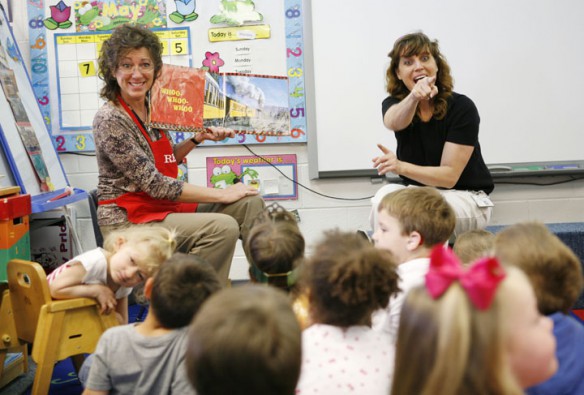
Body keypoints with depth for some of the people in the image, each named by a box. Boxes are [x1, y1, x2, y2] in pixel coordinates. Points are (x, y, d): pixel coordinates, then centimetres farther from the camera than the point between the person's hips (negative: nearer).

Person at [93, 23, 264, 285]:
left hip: (165, 206, 8)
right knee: (222, 227, -25)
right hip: (128, 219, -8)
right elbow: (155, 184, -21)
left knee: (249, 203, 1)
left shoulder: (151, 107, 6)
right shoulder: (110, 119, -18)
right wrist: (222, 194, -16)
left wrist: (199, 138, 4)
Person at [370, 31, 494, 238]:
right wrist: (414, 97, -56)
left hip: (465, 198, -3)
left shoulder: (462, 107, -14)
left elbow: (449, 176, -19)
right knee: (385, 195, -31)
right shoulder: (393, 104, -4)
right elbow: (394, 122, -32)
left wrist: (401, 167, -36)